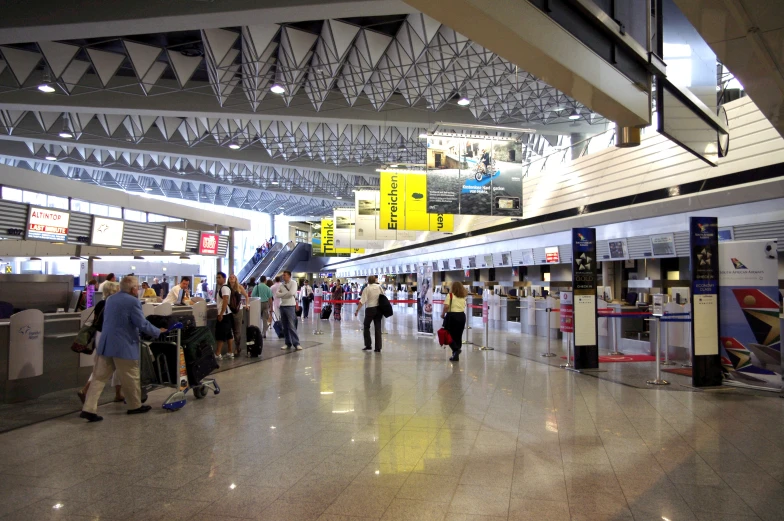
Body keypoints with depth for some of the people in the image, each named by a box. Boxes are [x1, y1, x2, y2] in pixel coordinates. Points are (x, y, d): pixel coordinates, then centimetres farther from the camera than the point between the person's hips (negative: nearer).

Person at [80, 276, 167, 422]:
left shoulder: (110, 299, 14)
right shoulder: (133, 302, -13)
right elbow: (142, 324, -14)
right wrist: (158, 332, 2)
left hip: (105, 344, 7)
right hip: (124, 346, -7)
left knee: (99, 377, 7)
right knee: (131, 378, 8)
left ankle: (89, 409, 1)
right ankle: (135, 406, 21)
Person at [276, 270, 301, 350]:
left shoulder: (293, 283, -5)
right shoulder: (281, 284, 11)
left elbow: (291, 293, -19)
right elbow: (277, 294, 1)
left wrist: (282, 294, -5)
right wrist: (286, 294, -9)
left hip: (290, 306, -6)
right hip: (282, 306, 6)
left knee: (292, 326, -10)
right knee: (285, 326, 8)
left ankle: (296, 344, -8)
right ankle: (288, 343, 16)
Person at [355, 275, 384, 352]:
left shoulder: (367, 289, -8)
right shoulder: (379, 287, 3)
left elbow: (362, 301, -15)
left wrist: (357, 310, -13)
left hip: (370, 309, -4)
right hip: (379, 308, 4)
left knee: (366, 326, 13)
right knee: (378, 328, 7)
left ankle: (368, 345, 11)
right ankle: (378, 348, 6)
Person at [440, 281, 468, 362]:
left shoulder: (450, 295, -5)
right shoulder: (463, 296, 11)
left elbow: (446, 306, -15)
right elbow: (464, 306, 1)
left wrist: (443, 314, -2)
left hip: (452, 316, -5)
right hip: (462, 316, 5)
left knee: (449, 335, 7)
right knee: (458, 336, 11)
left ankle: (456, 349, -13)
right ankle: (456, 355, 14)